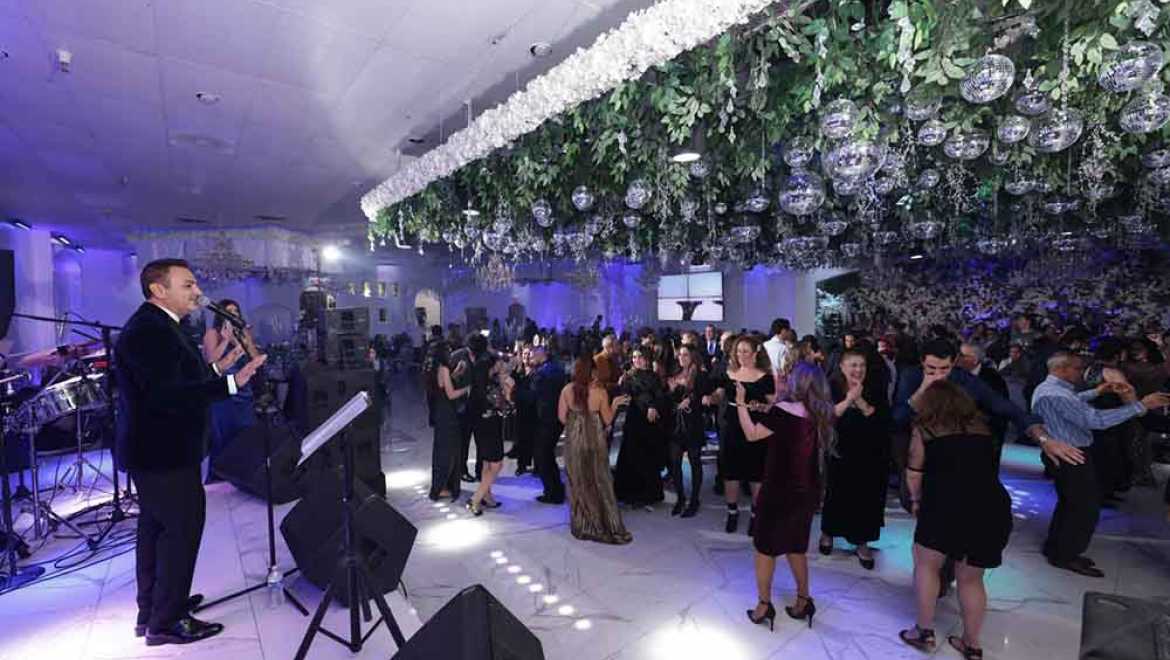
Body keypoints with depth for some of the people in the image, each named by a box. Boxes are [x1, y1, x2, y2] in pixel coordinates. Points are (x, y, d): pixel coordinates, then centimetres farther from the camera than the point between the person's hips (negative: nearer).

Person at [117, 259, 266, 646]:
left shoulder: (157, 326, 12)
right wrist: (231, 383, -35)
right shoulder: (147, 331, -21)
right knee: (182, 530, -1)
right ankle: (166, 622, 12)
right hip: (164, 453, -11)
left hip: (155, 450, 11)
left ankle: (151, 610, 35)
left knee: (156, 528, 20)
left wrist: (216, 367, 10)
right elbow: (167, 395, -30)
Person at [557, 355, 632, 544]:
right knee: (600, 482, 10)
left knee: (578, 482, 14)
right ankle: (608, 526, 17)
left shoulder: (567, 390, -7)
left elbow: (562, 417, -2)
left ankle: (581, 526, 24)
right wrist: (615, 404, 9)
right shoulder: (600, 391, -11)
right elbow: (607, 420, -5)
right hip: (595, 440, -1)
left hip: (574, 441, 1)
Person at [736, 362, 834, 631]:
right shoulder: (821, 414, 0)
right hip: (807, 492, 6)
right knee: (796, 547, 23)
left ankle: (764, 606, 19)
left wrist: (741, 402, -11)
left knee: (765, 547, 11)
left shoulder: (784, 409, -20)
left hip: (780, 491, -6)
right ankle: (803, 601, 31)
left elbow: (751, 434, -16)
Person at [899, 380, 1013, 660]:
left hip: (947, 505, -4)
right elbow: (985, 467, 22)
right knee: (971, 578, 22)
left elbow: (914, 471, 15)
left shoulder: (925, 429, 10)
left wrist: (916, 500, 32)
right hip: (994, 506, 4)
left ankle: (925, 632, 20)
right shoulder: (980, 427, 18)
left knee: (925, 563, 18)